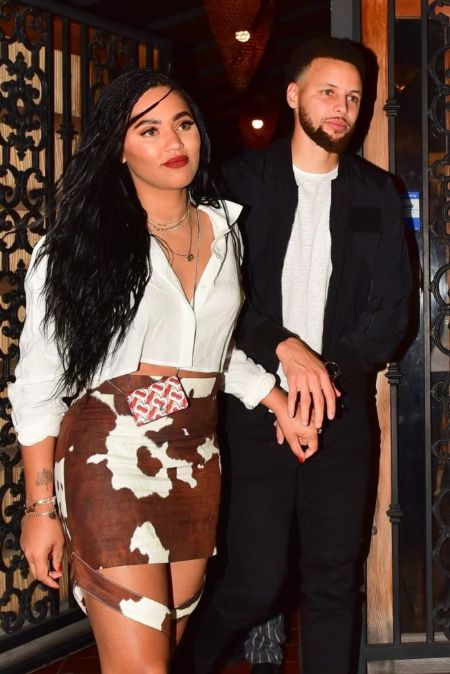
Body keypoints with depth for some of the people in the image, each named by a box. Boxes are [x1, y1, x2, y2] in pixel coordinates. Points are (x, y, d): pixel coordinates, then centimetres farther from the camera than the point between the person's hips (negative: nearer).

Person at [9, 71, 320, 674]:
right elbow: (38, 384, -3)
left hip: (196, 460, 5)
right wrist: (41, 508, -6)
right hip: (111, 458, -5)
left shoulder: (224, 230, 11)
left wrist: (281, 404, 15)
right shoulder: (82, 240, -4)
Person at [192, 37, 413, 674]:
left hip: (343, 407, 3)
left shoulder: (376, 192, 10)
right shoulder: (244, 179, 3)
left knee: (335, 581, 6)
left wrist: (333, 369, -10)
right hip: (257, 404, -2)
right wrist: (284, 347, -16)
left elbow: (391, 307, 5)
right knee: (255, 582, -2)